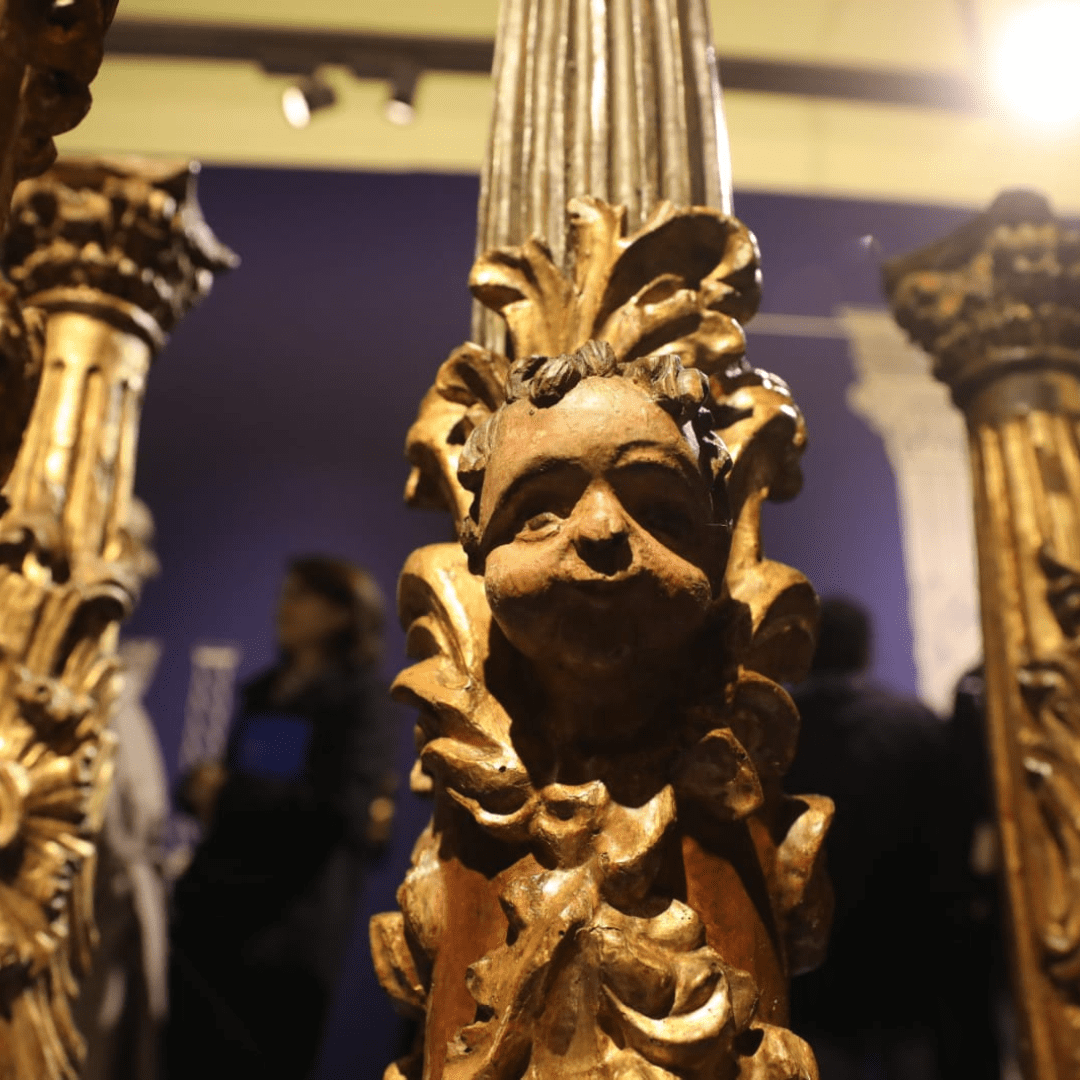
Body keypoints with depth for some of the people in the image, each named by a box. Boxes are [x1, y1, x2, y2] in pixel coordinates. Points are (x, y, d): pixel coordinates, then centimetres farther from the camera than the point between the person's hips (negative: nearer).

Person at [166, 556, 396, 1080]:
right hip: (211, 903, 6)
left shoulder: (360, 695, -6)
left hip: (288, 925, -6)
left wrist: (229, 792, -10)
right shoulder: (261, 692, 13)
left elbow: (345, 807, -17)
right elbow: (216, 786, 15)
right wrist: (199, 786, -9)